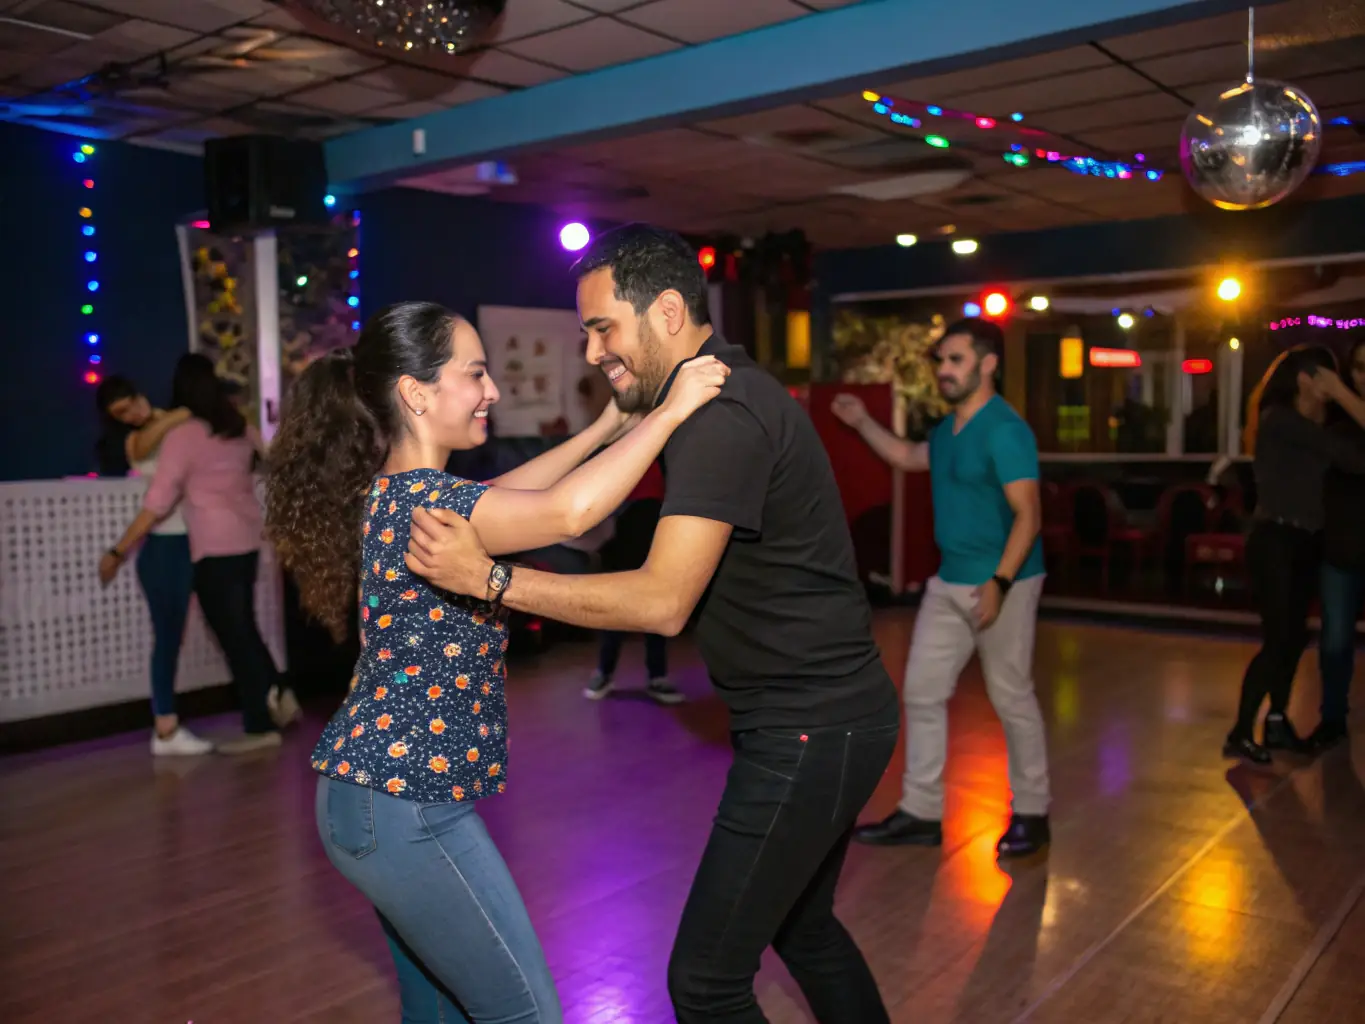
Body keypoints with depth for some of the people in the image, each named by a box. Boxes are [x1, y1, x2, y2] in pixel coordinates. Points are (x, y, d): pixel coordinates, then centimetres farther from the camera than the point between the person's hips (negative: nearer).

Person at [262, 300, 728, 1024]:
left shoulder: (390, 492, 8)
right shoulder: (417, 502, -23)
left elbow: (503, 496, 21)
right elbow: (568, 511, -38)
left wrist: (608, 427, 19)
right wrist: (670, 412, -26)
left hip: (377, 795, 10)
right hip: (405, 807, -10)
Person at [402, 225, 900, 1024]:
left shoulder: (722, 414, -22)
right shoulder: (729, 395, 10)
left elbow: (663, 603, -27)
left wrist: (494, 580, -26)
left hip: (810, 729, -11)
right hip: (833, 712, 11)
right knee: (802, 926, 26)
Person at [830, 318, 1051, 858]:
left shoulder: (1005, 430, -16)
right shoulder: (948, 429, 11)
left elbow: (1028, 515, -21)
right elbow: (909, 458, 32)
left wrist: (999, 583, -29)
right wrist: (862, 422, 23)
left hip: (1001, 582, -9)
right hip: (948, 583, 9)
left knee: (1012, 698, 4)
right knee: (922, 692, 7)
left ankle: (1032, 813, 22)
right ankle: (921, 813, 16)